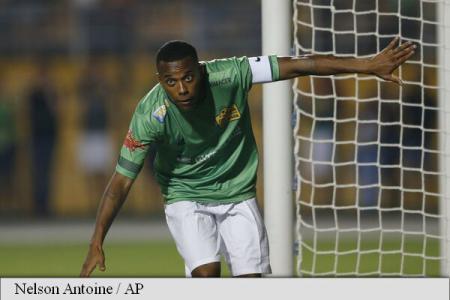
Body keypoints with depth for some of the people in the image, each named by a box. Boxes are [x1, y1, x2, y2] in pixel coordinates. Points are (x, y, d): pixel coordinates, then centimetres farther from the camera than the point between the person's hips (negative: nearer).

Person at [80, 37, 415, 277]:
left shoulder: (228, 76, -25)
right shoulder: (151, 114, -26)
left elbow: (299, 66, -22)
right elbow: (121, 181, -22)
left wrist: (368, 65, -24)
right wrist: (97, 244, -27)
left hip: (237, 194, 2)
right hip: (186, 198, -2)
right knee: (207, 273, -23)